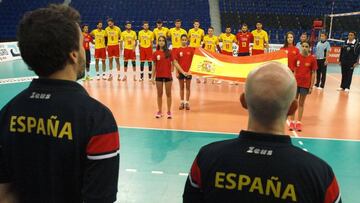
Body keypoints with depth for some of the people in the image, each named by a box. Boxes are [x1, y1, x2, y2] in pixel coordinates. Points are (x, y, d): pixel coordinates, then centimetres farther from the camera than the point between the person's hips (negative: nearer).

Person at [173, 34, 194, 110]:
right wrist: (179, 71, -6)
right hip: (181, 71, 0)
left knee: (188, 87, 6)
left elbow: (194, 61, 2)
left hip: (188, 71, 0)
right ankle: (182, 102, 17)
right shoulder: (178, 50, 0)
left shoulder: (191, 49, 0)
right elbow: (175, 62, -1)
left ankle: (187, 102, 12)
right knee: (181, 87, 8)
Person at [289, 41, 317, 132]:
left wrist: (311, 87, -6)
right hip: (296, 82, 2)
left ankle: (299, 122, 17)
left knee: (301, 103, 9)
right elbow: (294, 70, 5)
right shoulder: (297, 57, -1)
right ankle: (292, 122, 15)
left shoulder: (312, 59, -6)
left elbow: (313, 74, -3)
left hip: (305, 84, -1)